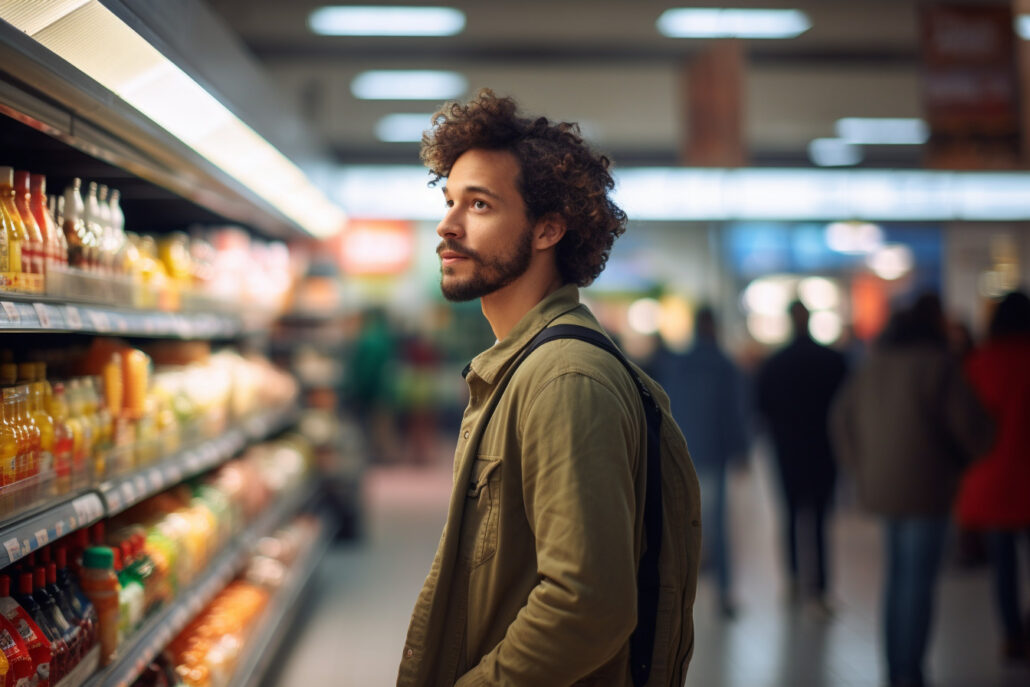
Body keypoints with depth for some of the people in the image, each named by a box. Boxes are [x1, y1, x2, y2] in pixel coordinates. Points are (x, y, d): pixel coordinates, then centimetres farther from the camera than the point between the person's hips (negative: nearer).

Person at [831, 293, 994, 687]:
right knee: (919, 580, -3)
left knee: (896, 576, 15)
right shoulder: (937, 365, -11)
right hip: (925, 489, -7)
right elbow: (970, 425, -13)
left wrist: (862, 469, 23)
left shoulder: (872, 367, 10)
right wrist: (966, 457, 9)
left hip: (881, 488, 7)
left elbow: (842, 416, 18)